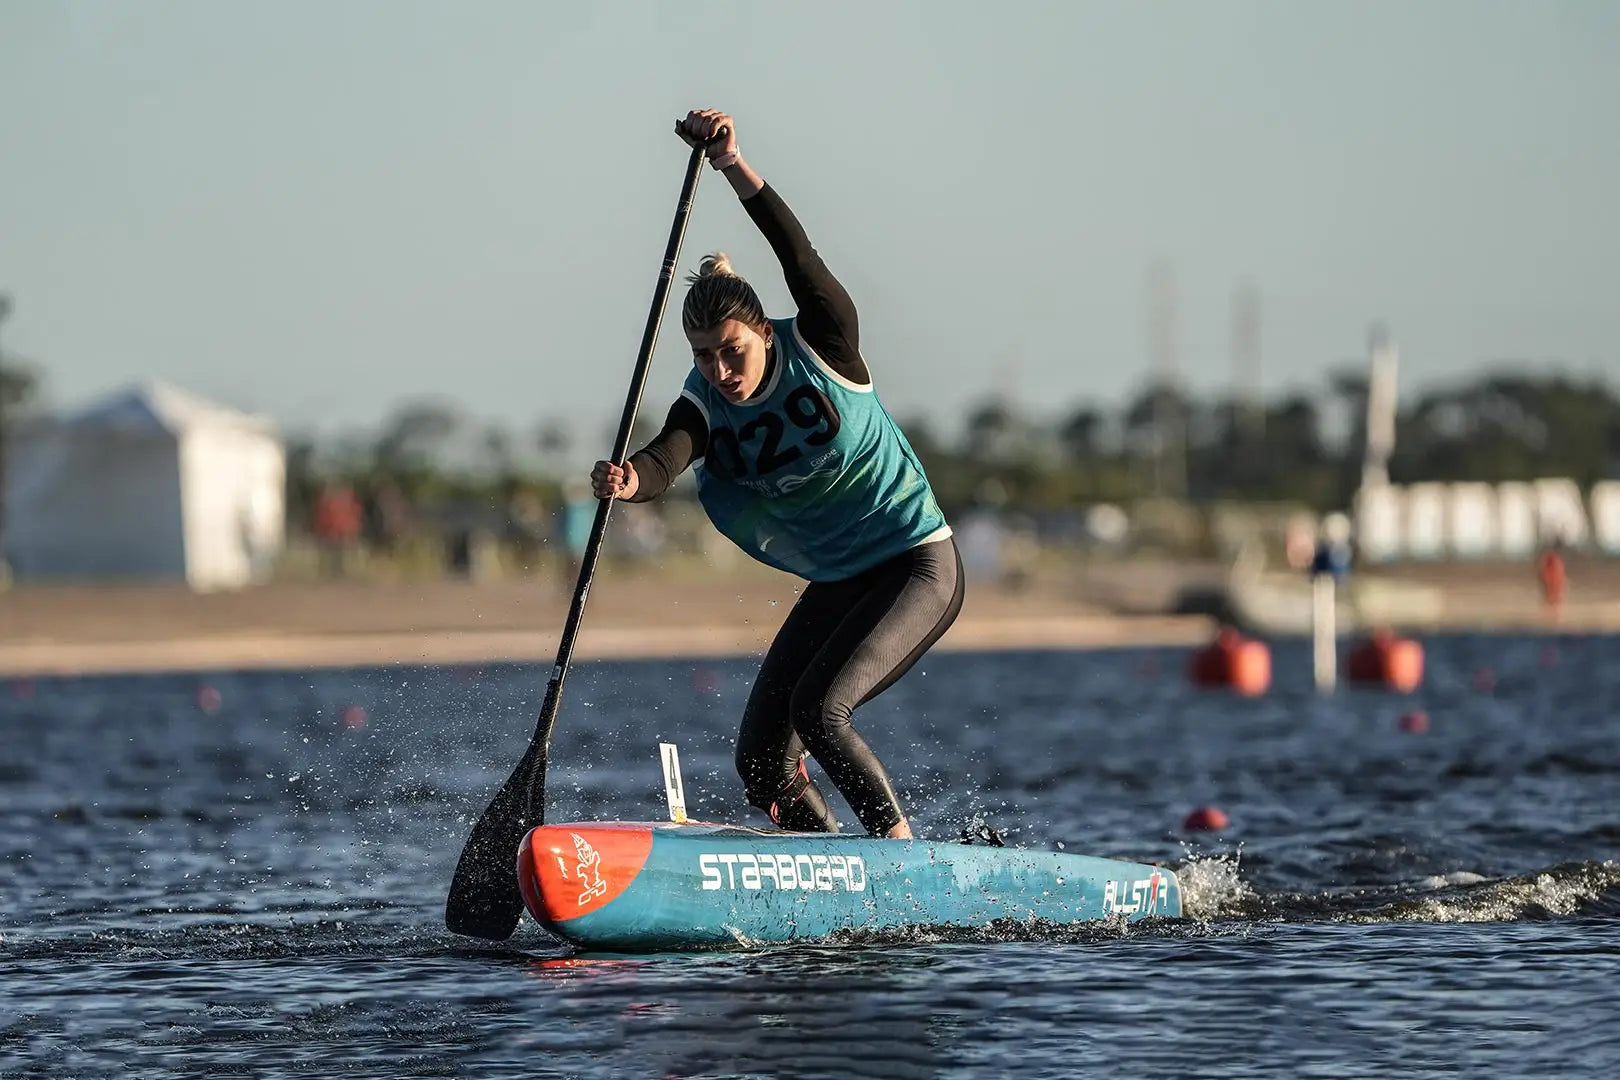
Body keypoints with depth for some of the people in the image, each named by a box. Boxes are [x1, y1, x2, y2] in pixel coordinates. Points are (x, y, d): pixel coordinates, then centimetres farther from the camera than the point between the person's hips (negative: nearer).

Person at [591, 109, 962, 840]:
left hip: (919, 568, -6)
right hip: (836, 585, 6)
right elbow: (666, 459, -28)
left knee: (816, 706, -24)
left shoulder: (820, 346, -15)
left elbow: (798, 254, -33)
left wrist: (732, 165, -46)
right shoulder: (704, 408, -7)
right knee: (762, 764, 0)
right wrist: (629, 482, -53)